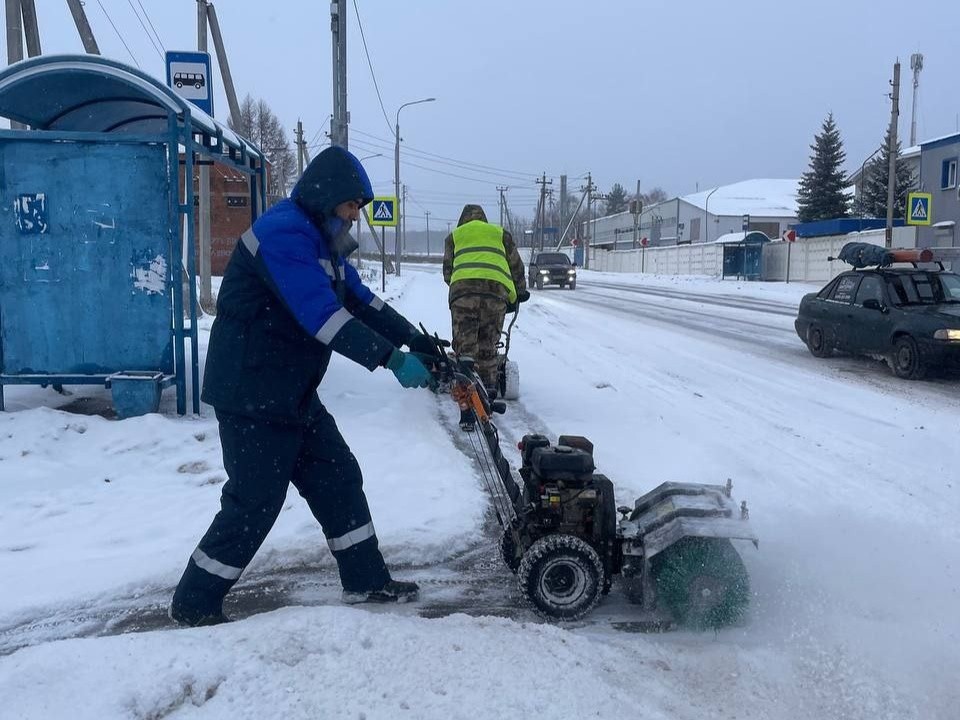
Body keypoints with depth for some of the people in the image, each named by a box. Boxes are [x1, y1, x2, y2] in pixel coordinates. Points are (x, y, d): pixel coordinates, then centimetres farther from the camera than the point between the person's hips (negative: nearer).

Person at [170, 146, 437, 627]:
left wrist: (413, 338, 2)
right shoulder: (283, 233, -20)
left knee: (338, 479, 12)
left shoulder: (320, 240, 15)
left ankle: (367, 581, 23)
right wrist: (391, 358, -32)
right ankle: (193, 603, 15)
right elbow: (322, 315, -30)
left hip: (293, 394, 10)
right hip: (252, 396, -10)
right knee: (255, 501, -3)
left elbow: (360, 300, 14)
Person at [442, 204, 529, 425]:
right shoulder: (500, 233, 29)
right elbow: (517, 266, 28)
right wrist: (520, 293, 42)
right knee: (488, 350, 12)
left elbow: (448, 272, 25)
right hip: (496, 291, 1)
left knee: (465, 350, -2)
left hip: (463, 289, -1)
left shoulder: (454, 236, 28)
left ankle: (469, 409, -13)